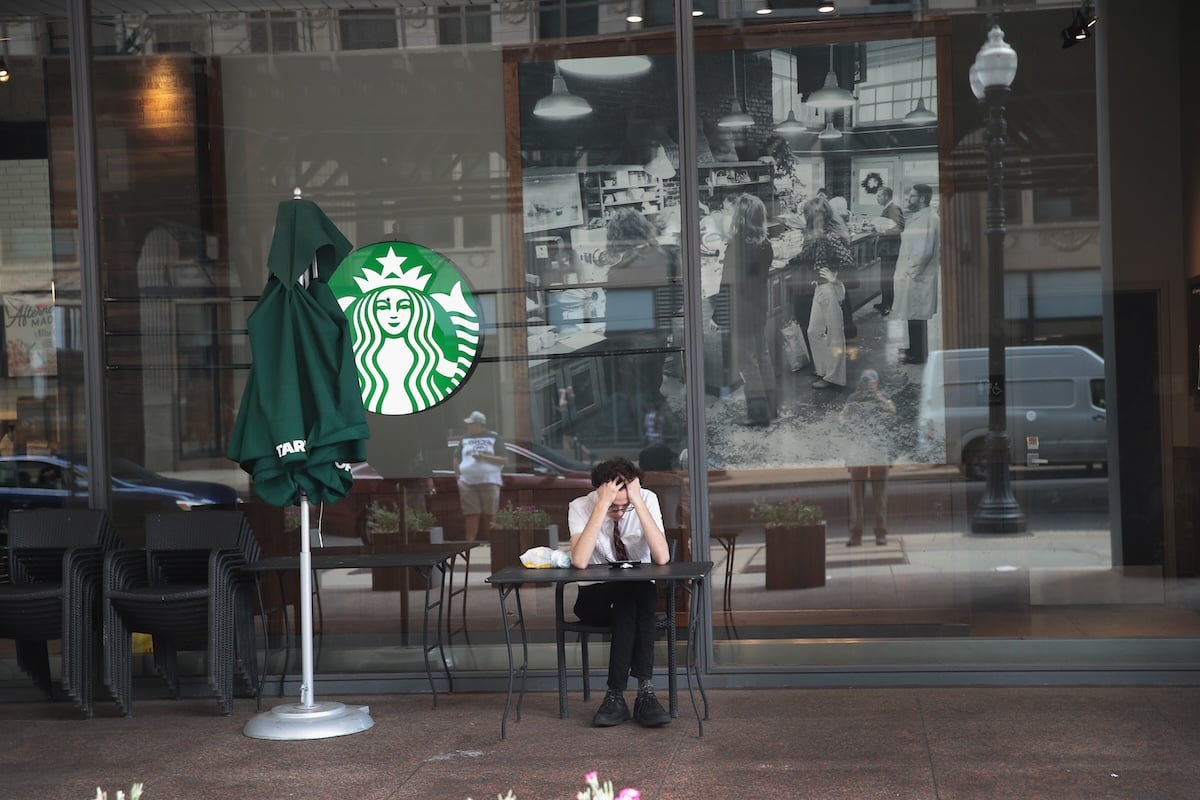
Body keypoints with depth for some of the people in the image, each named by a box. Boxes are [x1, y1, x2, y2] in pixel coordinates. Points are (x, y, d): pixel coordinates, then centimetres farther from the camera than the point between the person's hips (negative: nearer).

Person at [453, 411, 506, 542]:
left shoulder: (494, 438, 5)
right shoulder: (464, 438, 15)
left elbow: (503, 460, 0)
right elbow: (457, 458, 20)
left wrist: (484, 457, -11)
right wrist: (457, 474, 8)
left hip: (489, 481, -2)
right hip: (467, 482, 2)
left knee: (489, 515, -4)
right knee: (472, 514, -5)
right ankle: (469, 542, -5)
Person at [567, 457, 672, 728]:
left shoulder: (647, 500, -12)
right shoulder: (580, 507, -14)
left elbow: (662, 557, -24)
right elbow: (580, 562, -31)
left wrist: (638, 502, -29)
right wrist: (602, 506, -34)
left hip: (641, 594, 1)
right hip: (596, 597, -1)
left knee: (636, 596, -34)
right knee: (629, 597, -34)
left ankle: (616, 696, -31)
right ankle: (644, 692, -29)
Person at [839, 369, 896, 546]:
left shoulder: (883, 399, 8)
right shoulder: (853, 400, 10)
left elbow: (892, 410, -9)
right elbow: (842, 419, 1)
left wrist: (877, 396, -14)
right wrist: (853, 402, -10)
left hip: (879, 453, -1)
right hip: (857, 454, 1)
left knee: (879, 494, -1)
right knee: (856, 494, -2)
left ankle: (881, 533, 2)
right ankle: (856, 534, -1)